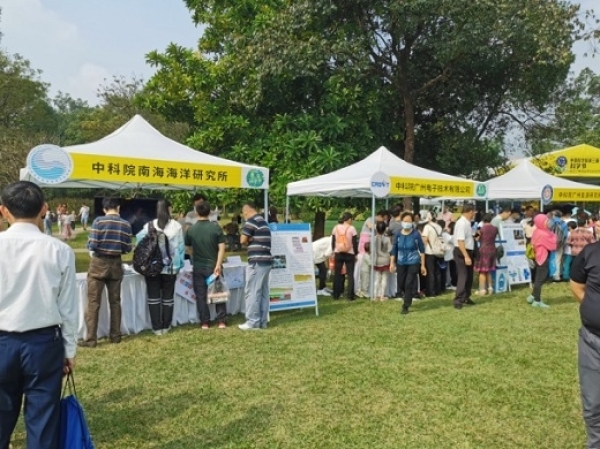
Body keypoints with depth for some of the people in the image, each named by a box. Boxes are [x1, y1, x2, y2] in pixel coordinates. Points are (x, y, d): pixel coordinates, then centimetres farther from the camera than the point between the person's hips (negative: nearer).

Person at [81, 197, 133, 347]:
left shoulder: (98, 221, -11)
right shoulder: (126, 224, -2)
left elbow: (92, 245, -14)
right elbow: (127, 249, 0)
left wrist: (100, 246, 9)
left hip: (99, 264, -3)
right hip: (116, 265, 3)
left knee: (93, 302, 2)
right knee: (115, 301, 12)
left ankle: (91, 339, 2)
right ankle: (115, 336, 20)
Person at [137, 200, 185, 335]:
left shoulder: (149, 225, -3)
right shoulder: (176, 226, -4)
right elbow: (180, 247, -2)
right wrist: (179, 264, 7)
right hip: (170, 267, 0)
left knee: (154, 297, 8)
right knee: (168, 297, 11)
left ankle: (157, 327, 10)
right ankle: (166, 326, 17)